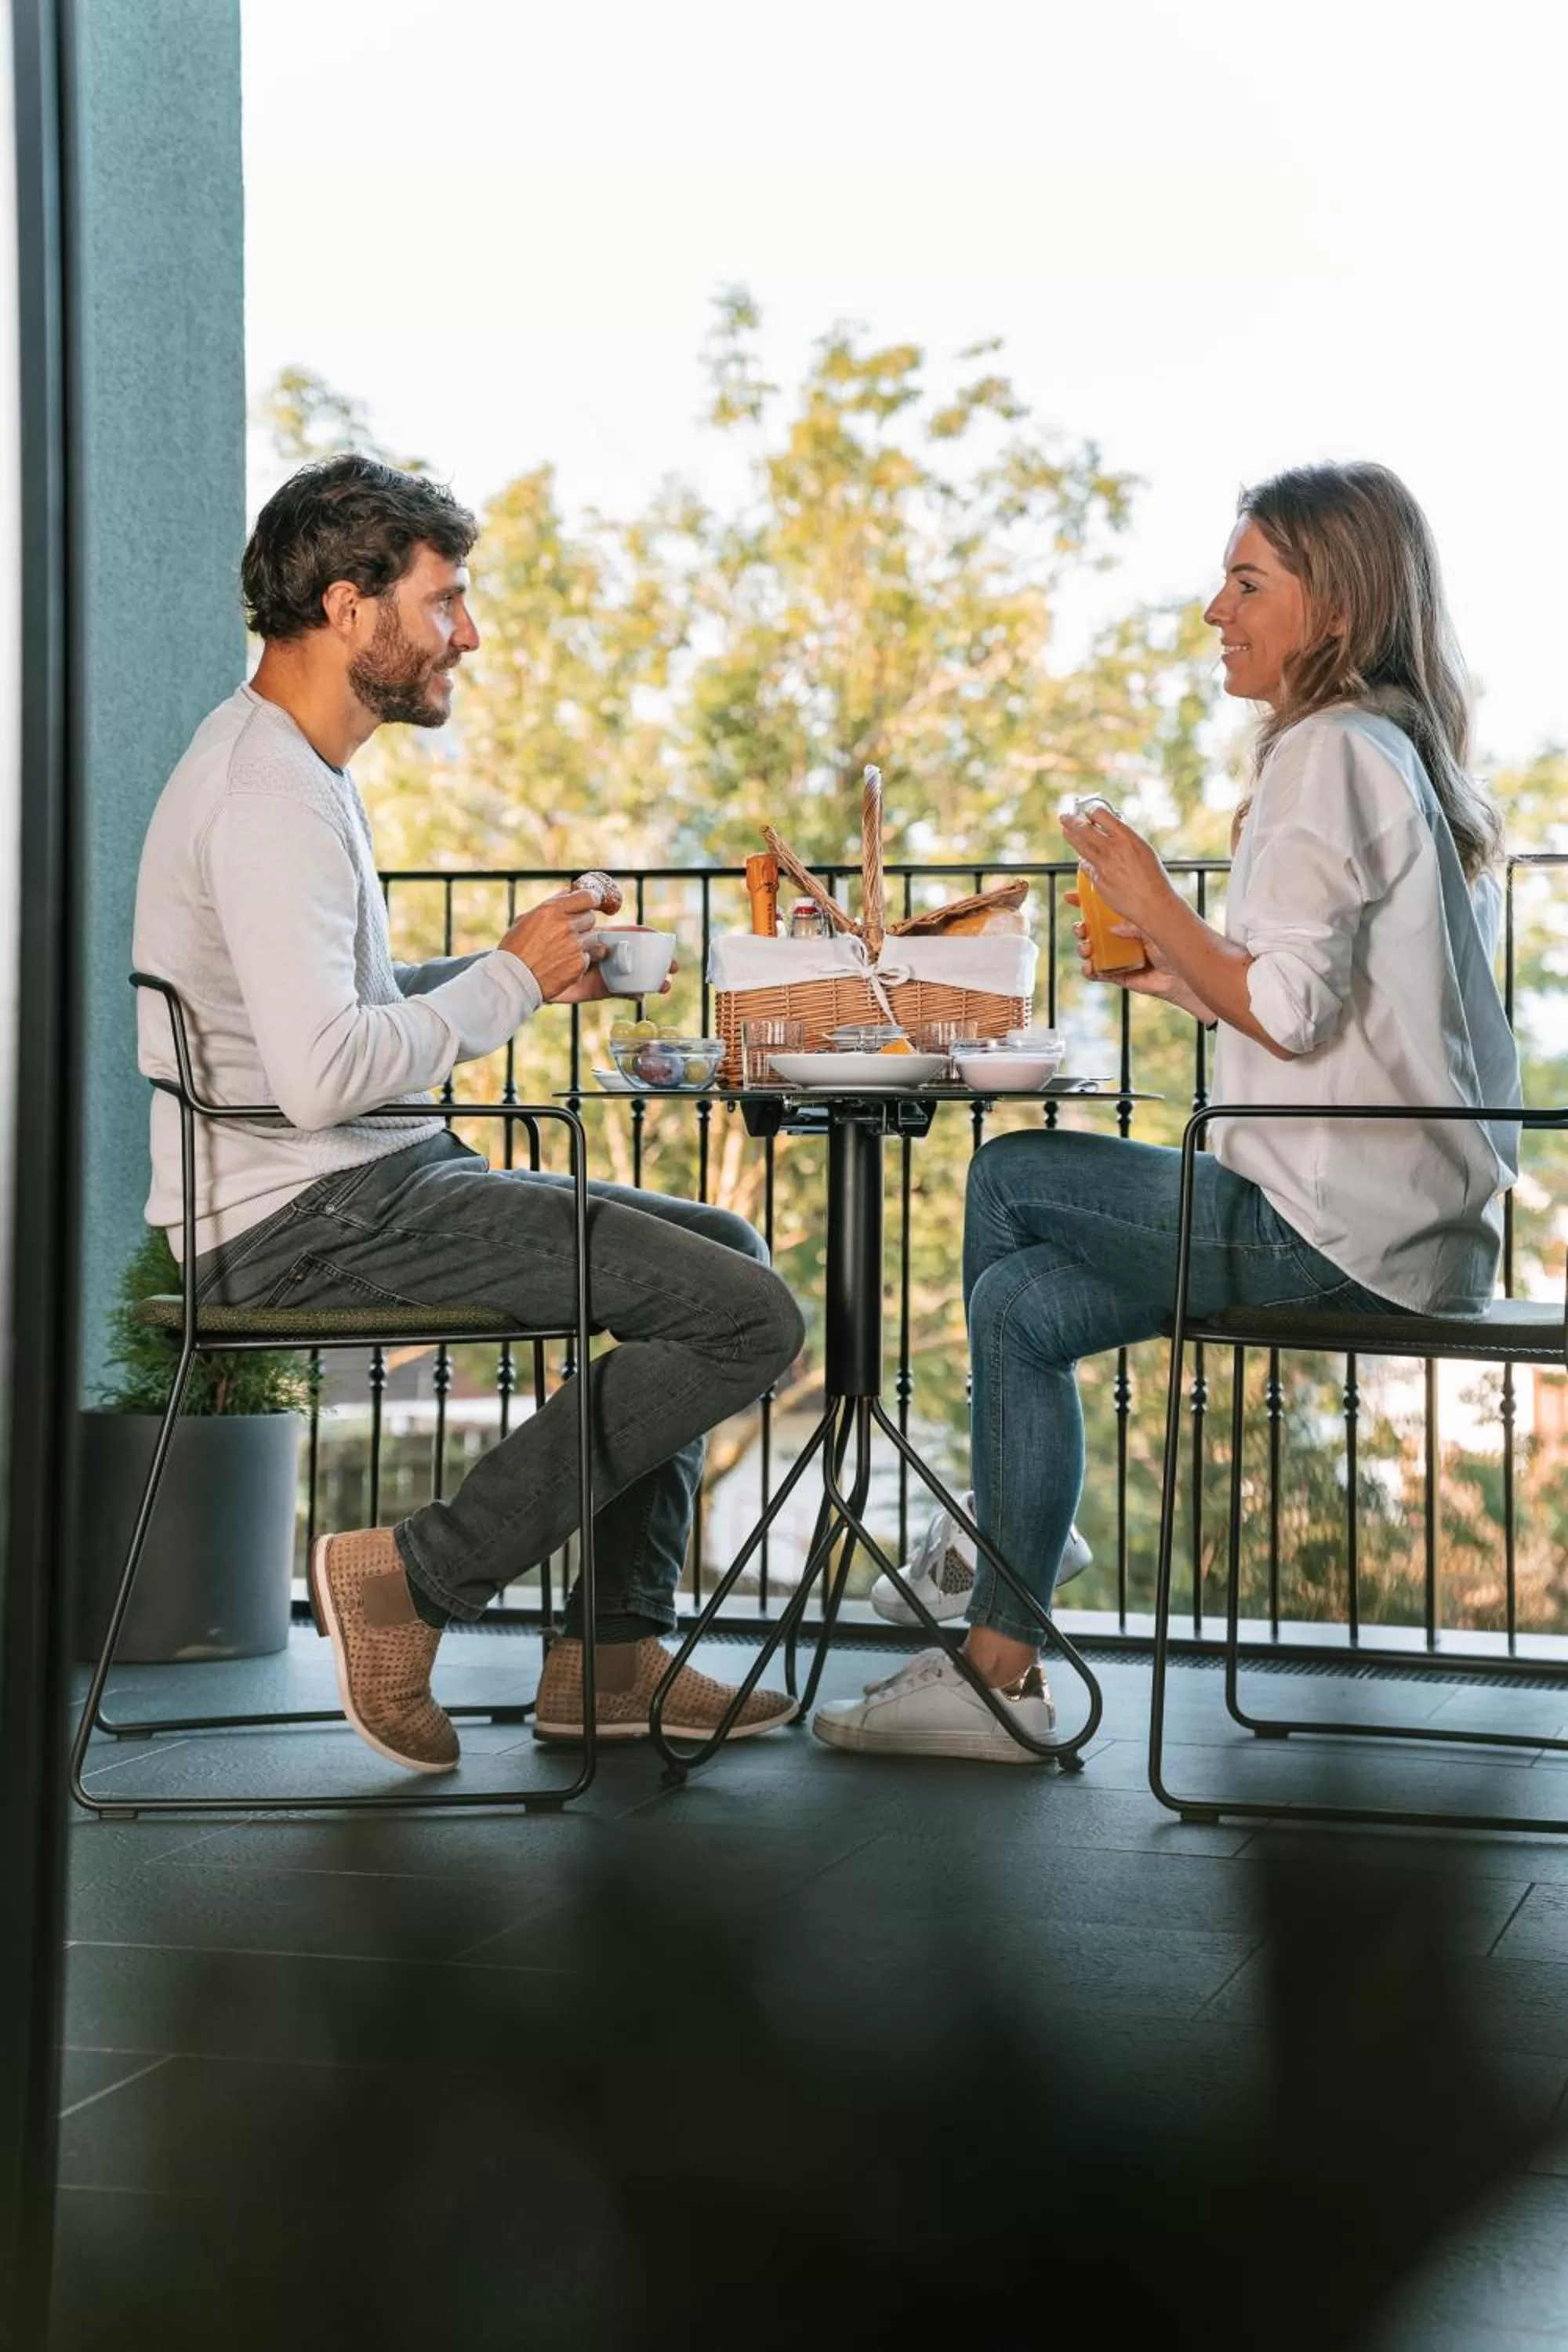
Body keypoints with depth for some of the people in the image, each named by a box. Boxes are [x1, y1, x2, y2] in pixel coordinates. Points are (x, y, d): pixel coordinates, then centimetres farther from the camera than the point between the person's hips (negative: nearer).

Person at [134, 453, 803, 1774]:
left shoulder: (292, 769, 17)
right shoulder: (272, 799, -17)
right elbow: (321, 1073, -28)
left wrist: (532, 972, 9)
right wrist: (510, 980, -13)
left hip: (360, 1187, 11)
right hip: (308, 1217, -11)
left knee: (723, 1250, 19)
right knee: (748, 1318, -16)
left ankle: (612, 1651, 15)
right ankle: (416, 1580, -8)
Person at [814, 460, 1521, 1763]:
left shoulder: (1329, 752, -13)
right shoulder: (1399, 754, 19)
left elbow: (1291, 1012, -22)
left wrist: (1156, 904, -8)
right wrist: (1173, 969, 16)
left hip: (1344, 1226, -10)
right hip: (1413, 1214, 10)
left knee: (1007, 1178, 1)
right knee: (1018, 1299, 7)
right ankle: (999, 1671, 5)